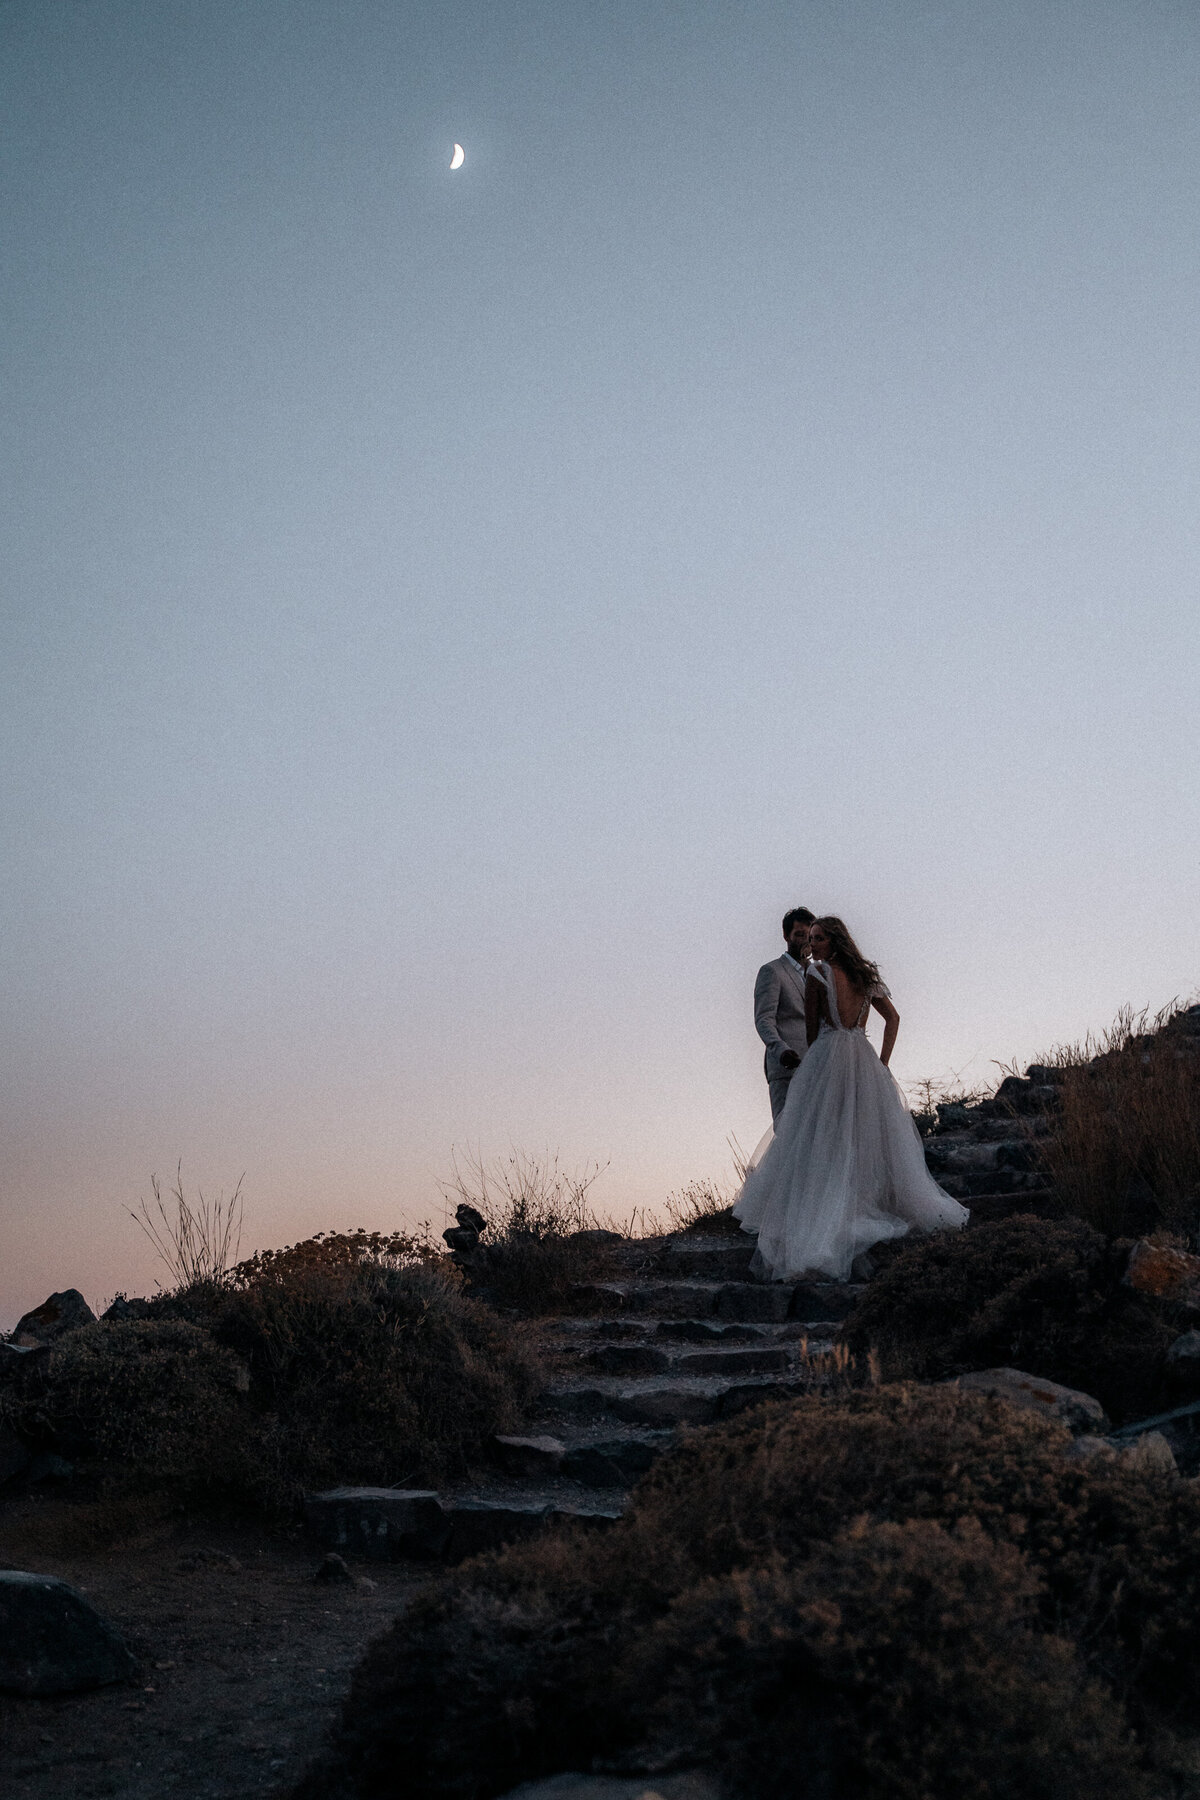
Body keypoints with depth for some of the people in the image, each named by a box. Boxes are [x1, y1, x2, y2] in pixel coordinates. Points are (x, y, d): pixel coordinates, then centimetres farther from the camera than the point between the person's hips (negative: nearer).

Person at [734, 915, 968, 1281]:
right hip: (865, 1060, 6)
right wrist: (882, 1062, 12)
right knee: (868, 1139, 14)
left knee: (824, 1141, -7)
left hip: (827, 1058, -6)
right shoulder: (864, 975, 14)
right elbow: (893, 1018, 15)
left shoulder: (818, 973, -5)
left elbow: (811, 1028, -2)